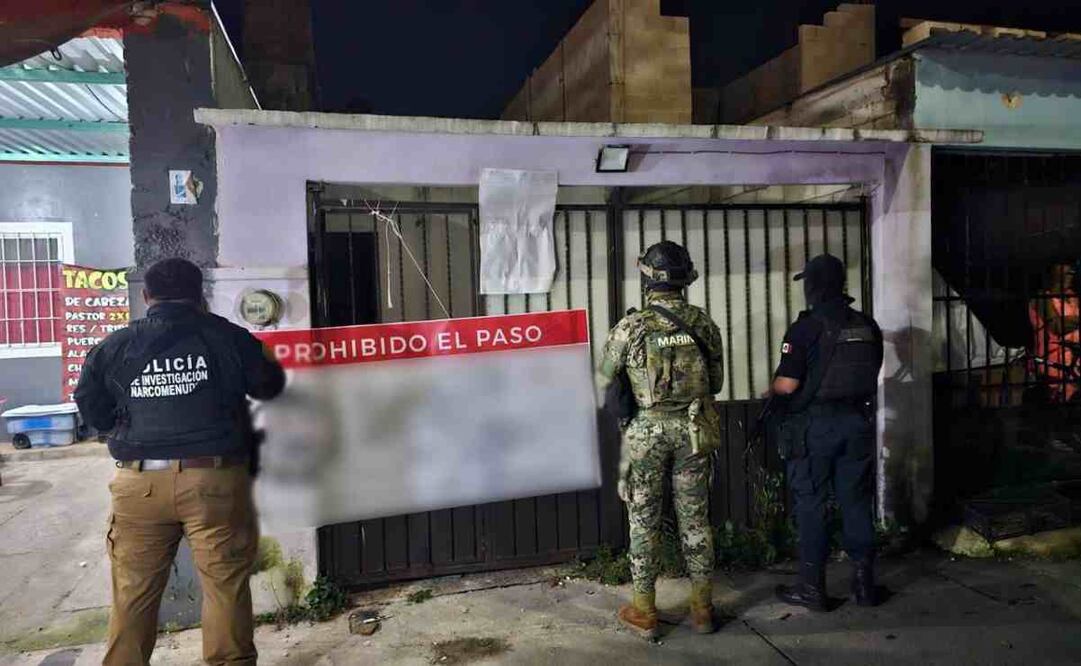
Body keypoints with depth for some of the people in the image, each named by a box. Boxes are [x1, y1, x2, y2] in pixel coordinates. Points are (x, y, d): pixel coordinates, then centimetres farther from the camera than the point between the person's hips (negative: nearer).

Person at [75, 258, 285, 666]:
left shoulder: (114, 346, 5)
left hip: (139, 483, 2)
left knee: (133, 592, 12)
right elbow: (269, 386, 14)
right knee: (225, 584, 7)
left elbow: (93, 411, 16)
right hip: (214, 479, -2)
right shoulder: (227, 337, 1)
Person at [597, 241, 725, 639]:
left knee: (644, 521, 8)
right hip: (693, 432, 3)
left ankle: (644, 613, 18)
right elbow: (716, 383, 8)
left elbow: (604, 381, -1)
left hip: (646, 432, -3)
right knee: (695, 519, 12)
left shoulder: (631, 328, -12)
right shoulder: (704, 324, -2)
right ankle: (702, 609, 22)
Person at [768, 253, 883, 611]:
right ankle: (865, 582, 21)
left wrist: (773, 388, 4)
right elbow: (873, 373, 14)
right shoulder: (867, 326, 6)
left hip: (814, 425, -5)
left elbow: (787, 385, -17)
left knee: (810, 505, 4)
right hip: (857, 421, 5)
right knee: (856, 501, 13)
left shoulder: (805, 328, -14)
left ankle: (812, 587, 11)